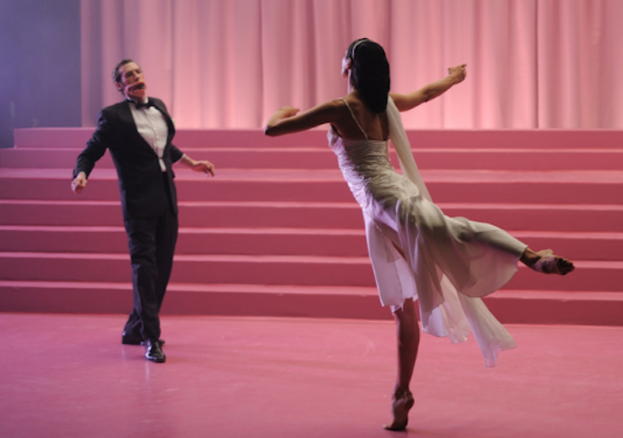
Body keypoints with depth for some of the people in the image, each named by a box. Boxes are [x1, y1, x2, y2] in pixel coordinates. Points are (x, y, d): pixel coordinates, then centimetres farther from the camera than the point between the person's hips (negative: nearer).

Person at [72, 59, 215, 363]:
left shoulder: (158, 106, 13)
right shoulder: (113, 116, -6)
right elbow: (90, 153, -3)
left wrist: (191, 163, 29)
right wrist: (81, 175, -22)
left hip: (167, 198, 7)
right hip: (139, 201, -7)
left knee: (162, 266, 9)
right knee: (144, 266, -10)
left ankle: (135, 329, 22)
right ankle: (151, 339, -9)